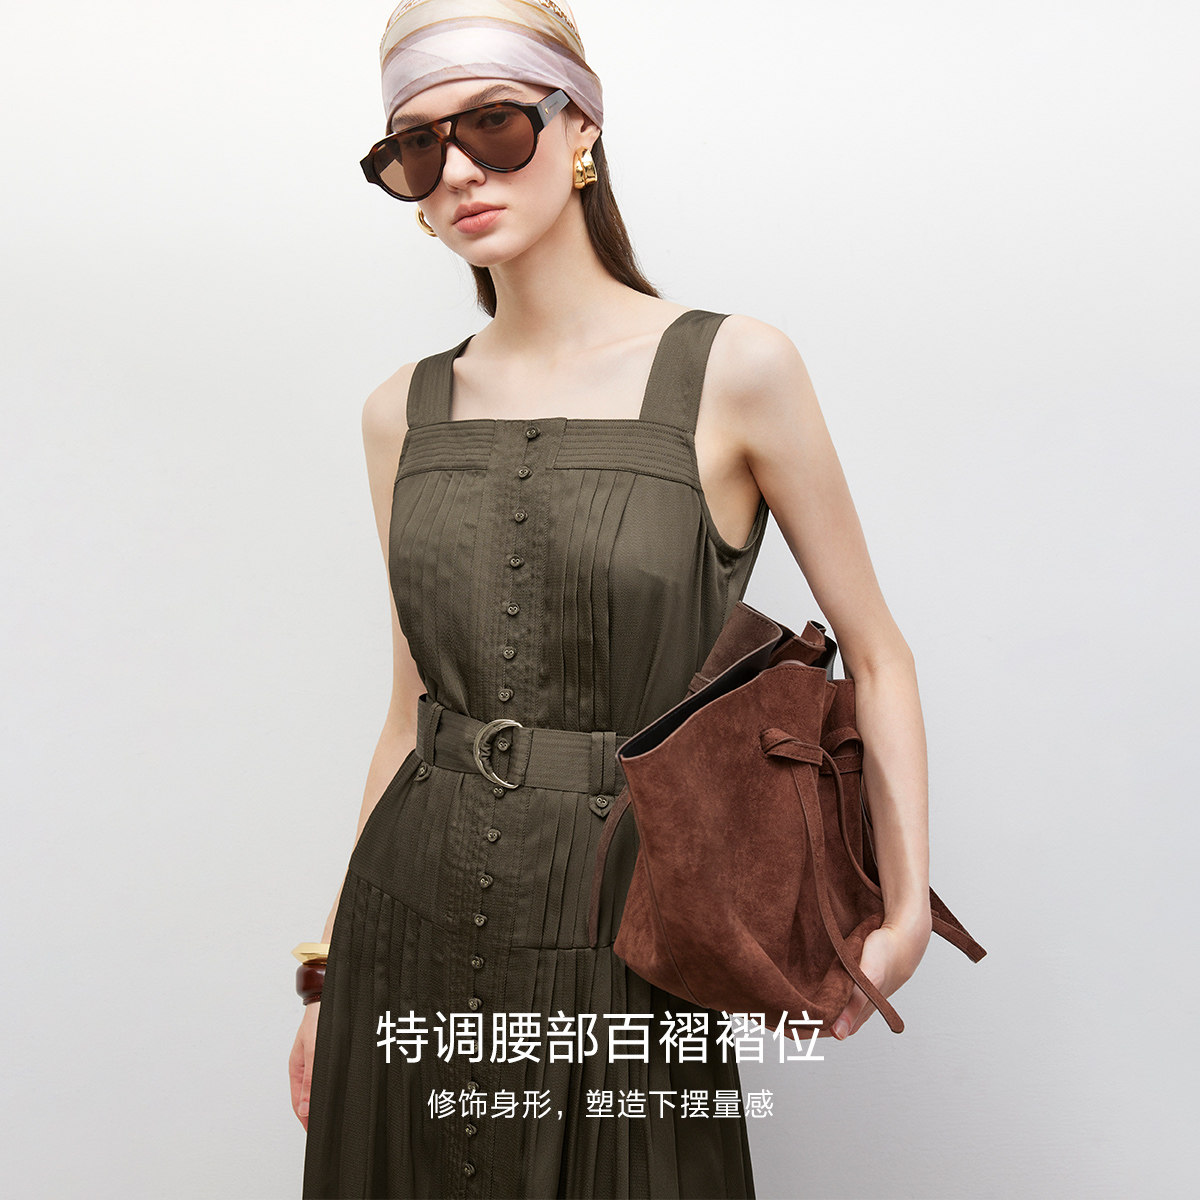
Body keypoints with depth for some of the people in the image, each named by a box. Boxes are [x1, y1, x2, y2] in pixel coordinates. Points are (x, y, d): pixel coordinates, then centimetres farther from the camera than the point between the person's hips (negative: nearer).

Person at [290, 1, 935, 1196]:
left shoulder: (734, 369, -7)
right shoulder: (404, 412, 4)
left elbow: (874, 654, -1)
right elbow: (415, 702, 10)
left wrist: (906, 910, -9)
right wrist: (333, 968, 13)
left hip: (617, 939, -3)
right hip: (412, 920, 4)